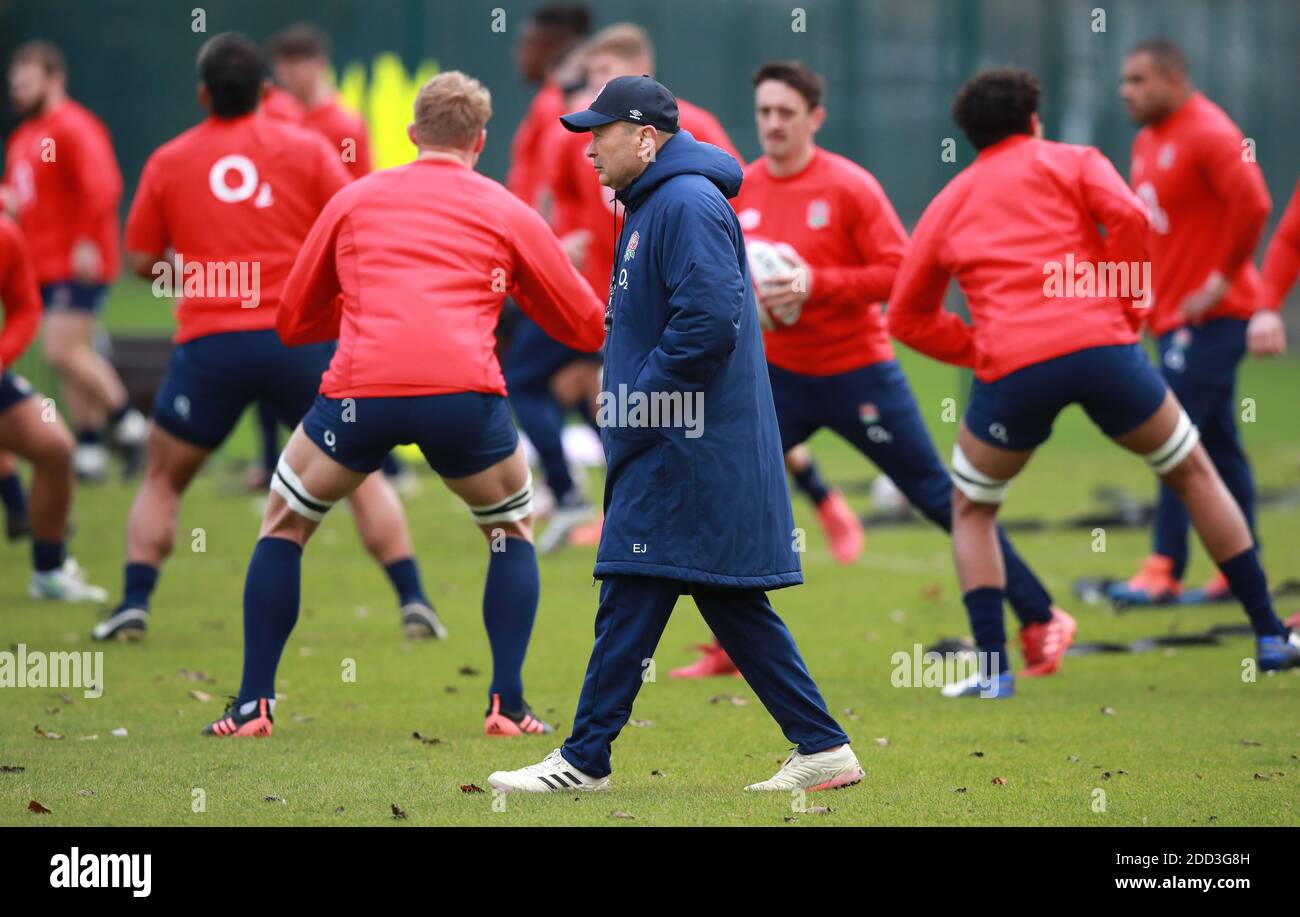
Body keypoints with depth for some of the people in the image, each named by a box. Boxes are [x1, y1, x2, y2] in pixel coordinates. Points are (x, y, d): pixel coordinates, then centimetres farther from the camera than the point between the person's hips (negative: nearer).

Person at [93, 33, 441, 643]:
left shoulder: (167, 163, 7)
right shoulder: (306, 150, 3)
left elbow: (142, 261, 12)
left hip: (208, 342, 0)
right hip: (299, 339, 0)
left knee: (162, 480, 17)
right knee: (360, 474, 12)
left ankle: (133, 607, 4)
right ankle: (413, 603, 2)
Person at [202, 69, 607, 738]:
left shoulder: (353, 200, 22)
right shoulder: (506, 213, 19)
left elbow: (293, 321, 29)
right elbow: (587, 327, 26)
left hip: (361, 385, 0)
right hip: (463, 393, 0)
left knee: (284, 525, 23)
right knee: (511, 529, 26)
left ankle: (253, 705, 15)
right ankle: (507, 704, 15)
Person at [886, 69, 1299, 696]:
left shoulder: (949, 204, 23)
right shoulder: (1072, 163, 16)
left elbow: (907, 317, 24)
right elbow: (1126, 217, -4)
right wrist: (1125, 313, 4)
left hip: (1011, 368, 1)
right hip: (1100, 345, -1)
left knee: (972, 507, 23)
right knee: (1193, 472, 20)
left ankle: (992, 666, 7)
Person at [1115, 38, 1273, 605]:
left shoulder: (1208, 134, -14)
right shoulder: (1147, 143, 14)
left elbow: (1252, 204, -24)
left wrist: (1221, 280, -20)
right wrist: (1144, 293, 13)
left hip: (1211, 318, -9)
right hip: (1172, 318, 9)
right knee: (1218, 444, 11)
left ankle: (1165, 569, -13)